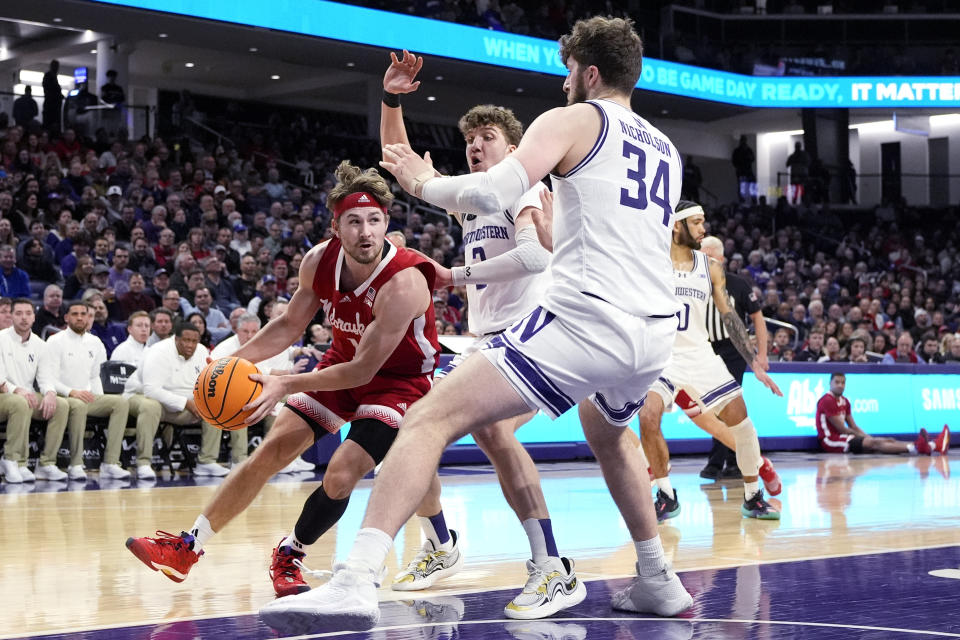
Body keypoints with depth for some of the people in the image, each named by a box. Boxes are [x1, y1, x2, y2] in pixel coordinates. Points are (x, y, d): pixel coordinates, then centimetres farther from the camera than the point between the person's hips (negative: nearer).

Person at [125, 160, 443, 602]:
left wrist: (285, 385, -32)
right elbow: (290, 325, 2)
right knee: (271, 451, 1)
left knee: (341, 474, -20)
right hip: (344, 360, 6)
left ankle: (290, 554, 10)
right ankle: (190, 546, 12)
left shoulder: (403, 283, -34)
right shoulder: (320, 261, -16)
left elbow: (363, 370, -30)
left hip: (397, 379, -5)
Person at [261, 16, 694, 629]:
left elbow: (491, 193, -12)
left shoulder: (573, 120, 4)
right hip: (656, 330, 8)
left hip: (586, 319, -8)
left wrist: (423, 183, 5)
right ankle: (659, 584, 40)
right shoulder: (665, 149, 25)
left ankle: (357, 580, -26)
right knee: (608, 435, 39)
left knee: (430, 419, -10)